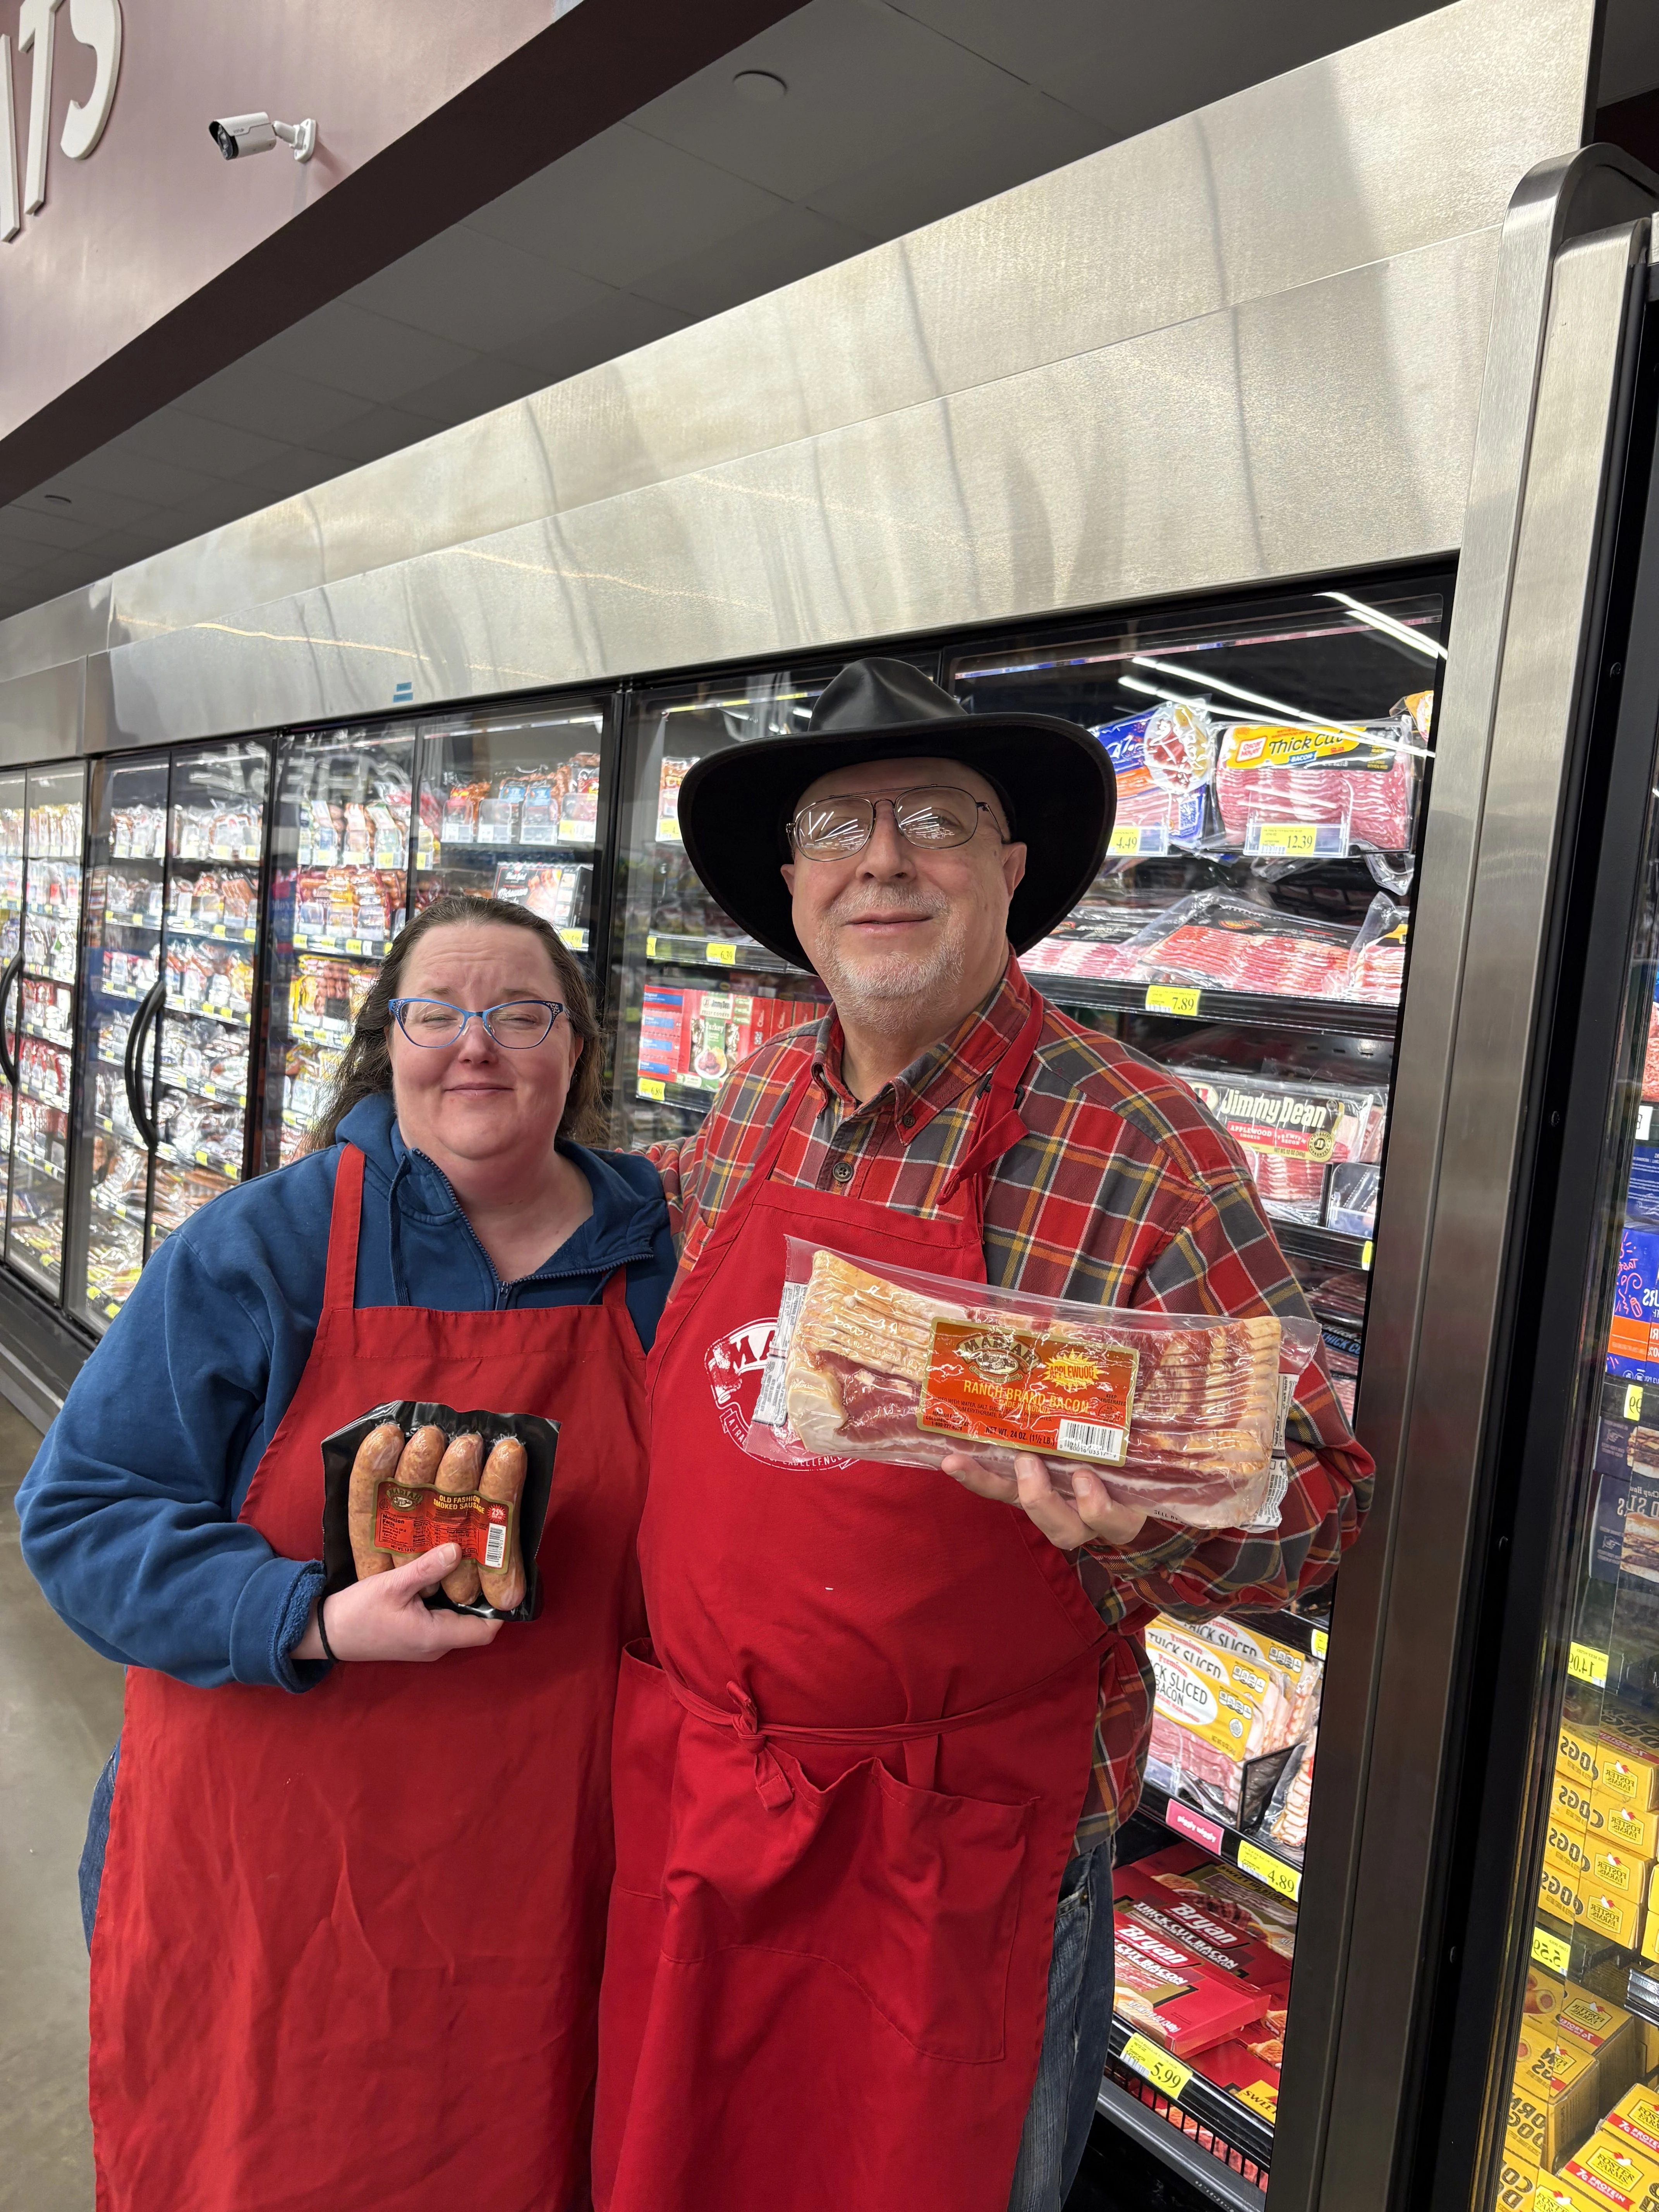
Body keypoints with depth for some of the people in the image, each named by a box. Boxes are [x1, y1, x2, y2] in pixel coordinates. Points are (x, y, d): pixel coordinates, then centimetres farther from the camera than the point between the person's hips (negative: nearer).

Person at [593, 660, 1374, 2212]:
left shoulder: (1140, 1151, -18)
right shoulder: (757, 1098, 0)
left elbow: (1314, 1500, -15)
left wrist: (1136, 1513, -33)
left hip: (959, 1842, -5)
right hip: (686, 1791, 5)